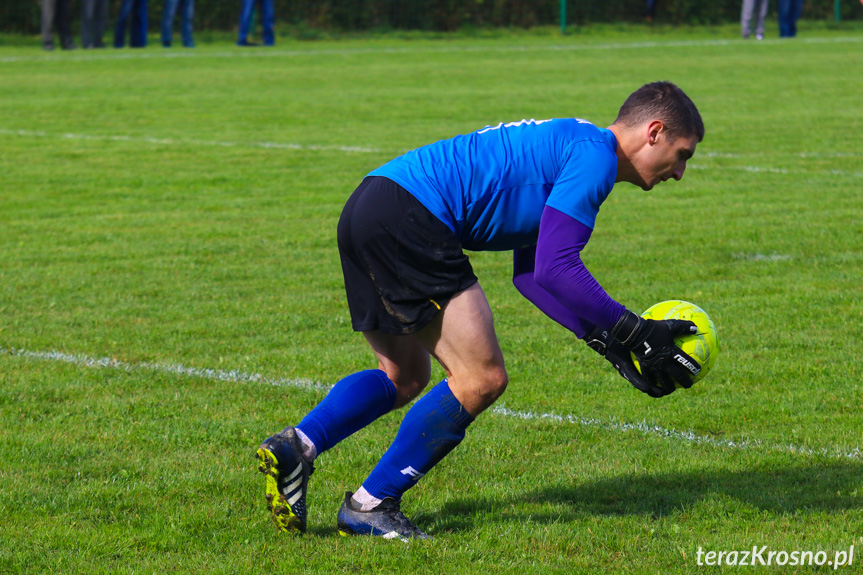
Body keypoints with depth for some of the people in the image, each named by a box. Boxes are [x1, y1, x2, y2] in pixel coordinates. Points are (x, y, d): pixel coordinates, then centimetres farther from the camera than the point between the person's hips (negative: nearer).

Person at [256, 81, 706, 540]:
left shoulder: (565, 147, 26)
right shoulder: (593, 155, -6)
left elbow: (529, 274, 22)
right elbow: (554, 270, -14)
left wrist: (602, 337, 13)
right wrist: (633, 332, -8)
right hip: (409, 218, -11)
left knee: (404, 377, 23)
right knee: (482, 379, -6)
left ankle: (295, 446, 6)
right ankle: (369, 506, 0)